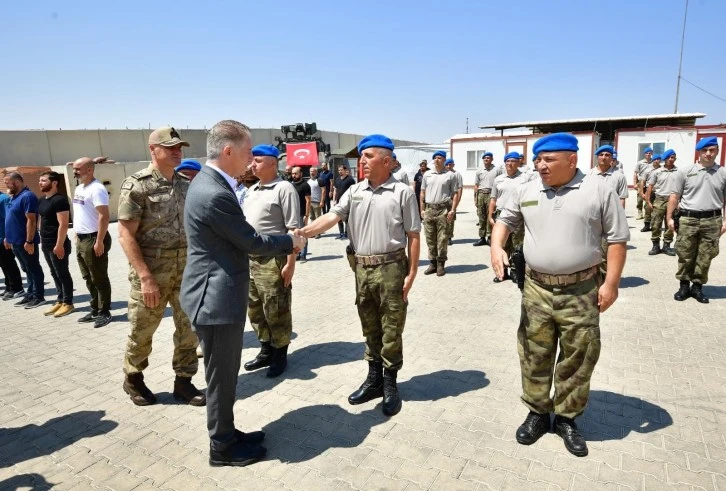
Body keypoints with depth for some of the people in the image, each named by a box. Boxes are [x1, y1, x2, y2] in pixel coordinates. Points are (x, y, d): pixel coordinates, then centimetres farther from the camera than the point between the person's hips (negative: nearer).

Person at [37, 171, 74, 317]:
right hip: (46, 245, 9)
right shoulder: (43, 200, 14)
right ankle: (60, 301, 22)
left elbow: (63, 224, -20)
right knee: (55, 274, 14)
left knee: (62, 274, -2)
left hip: (57, 245, -9)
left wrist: (59, 245, -22)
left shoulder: (59, 200, -15)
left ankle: (68, 303, 6)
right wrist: (42, 241, 18)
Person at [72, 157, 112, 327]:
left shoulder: (96, 189, -15)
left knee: (99, 279, -2)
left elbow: (104, 216, -21)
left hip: (93, 239, -10)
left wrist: (99, 241, -24)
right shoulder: (79, 188, 15)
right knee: (89, 279, 16)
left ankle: (104, 312, 7)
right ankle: (95, 310, 25)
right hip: (81, 239, 10)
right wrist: (77, 235, 18)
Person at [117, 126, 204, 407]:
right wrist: (146, 276, -19)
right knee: (142, 330, 10)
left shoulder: (186, 185, 7)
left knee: (189, 327, 10)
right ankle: (133, 378, 35)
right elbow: (125, 235, -13)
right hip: (151, 270, -5)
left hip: (186, 269, 5)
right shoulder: (136, 185, -9)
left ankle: (183, 381, 27)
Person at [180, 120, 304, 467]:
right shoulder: (216, 194, -24)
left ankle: (226, 434, 38)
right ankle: (222, 447, 28)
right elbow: (251, 242, -16)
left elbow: (239, 239, 13)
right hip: (216, 298, -10)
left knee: (224, 374, 22)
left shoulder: (207, 182, 9)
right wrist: (291, 242, 0)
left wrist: (283, 243, 11)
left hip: (216, 294, 10)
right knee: (221, 377, 8)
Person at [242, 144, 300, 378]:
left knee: (276, 312, 4)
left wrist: (290, 263, -17)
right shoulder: (252, 190, 15)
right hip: (249, 259, 8)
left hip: (273, 260, -8)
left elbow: (293, 229, -13)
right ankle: (266, 350, 32)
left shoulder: (284, 188, -9)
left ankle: (280, 355, 20)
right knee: (255, 310, 16)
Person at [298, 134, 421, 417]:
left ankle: (390, 384, 22)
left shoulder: (402, 193, -4)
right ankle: (374, 379, 32)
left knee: (391, 330, 6)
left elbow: (413, 235, -4)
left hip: (391, 268, -4)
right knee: (370, 328, 16)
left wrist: (411, 273, -8)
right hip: (362, 268, 5)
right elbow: (331, 217, -1)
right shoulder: (355, 192, 8)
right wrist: (300, 233, -15)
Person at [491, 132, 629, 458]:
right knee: (534, 356, 10)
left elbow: (617, 238, -1)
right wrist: (497, 247, -4)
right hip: (536, 289, 3)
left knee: (577, 358, 8)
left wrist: (611, 283, -6)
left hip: (581, 292, -2)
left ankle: (567, 418, 28)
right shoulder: (526, 191, 6)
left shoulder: (598, 190, -3)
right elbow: (505, 220, 17)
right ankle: (537, 413, 29)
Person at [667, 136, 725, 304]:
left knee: (705, 258, 7)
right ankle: (684, 285, 19)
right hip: (688, 219, -1)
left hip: (712, 220, 1)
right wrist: (669, 217, -1)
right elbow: (675, 196, 2)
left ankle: (697, 286, 20)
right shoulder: (685, 171, 1)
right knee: (685, 255, 6)